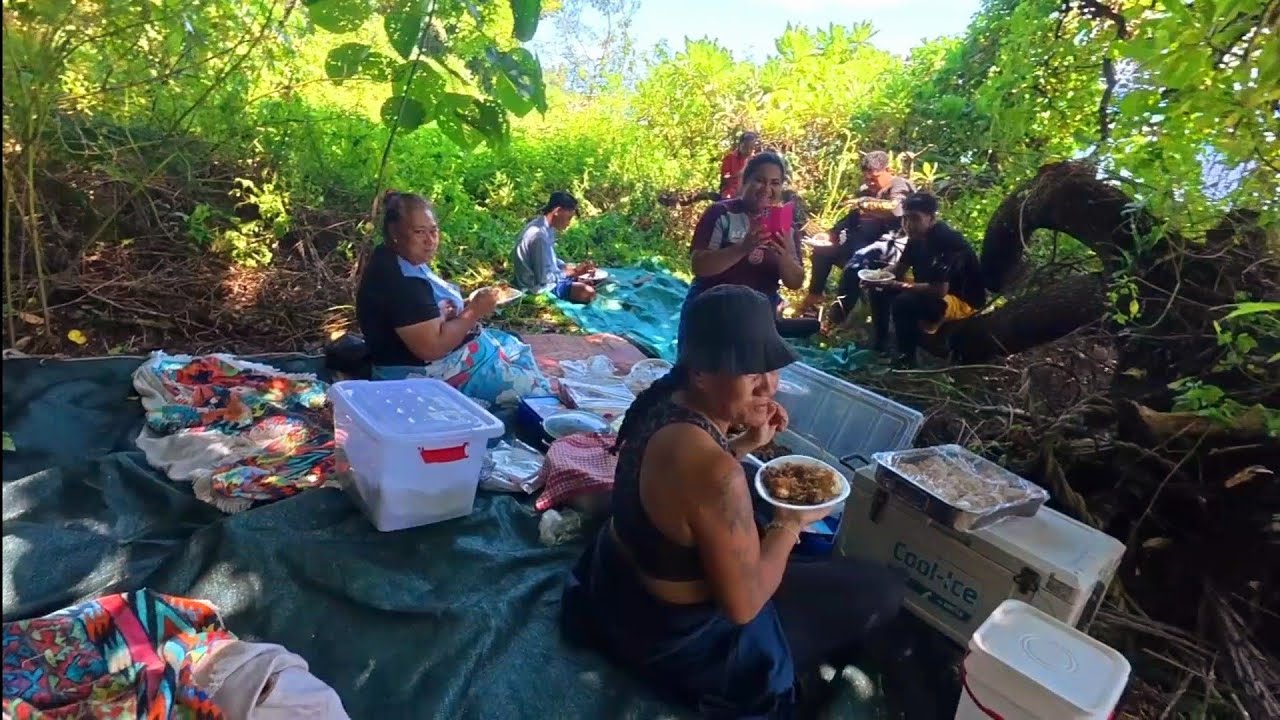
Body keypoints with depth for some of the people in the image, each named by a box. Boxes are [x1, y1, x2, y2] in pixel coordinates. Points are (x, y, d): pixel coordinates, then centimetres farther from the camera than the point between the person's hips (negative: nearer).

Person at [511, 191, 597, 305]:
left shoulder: (546, 228, 3)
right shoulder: (539, 234, -27)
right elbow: (544, 278, -25)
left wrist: (575, 268, 2)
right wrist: (574, 272, -15)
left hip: (547, 278, 10)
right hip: (539, 287, -10)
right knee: (588, 292, -21)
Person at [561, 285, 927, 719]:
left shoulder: (664, 401, -10)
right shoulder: (717, 475, -37)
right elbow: (743, 605, -25)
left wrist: (748, 443, -3)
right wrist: (791, 522, -12)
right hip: (677, 634, -8)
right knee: (882, 592, 4)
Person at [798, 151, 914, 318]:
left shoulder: (899, 186, -6)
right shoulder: (865, 190, 17)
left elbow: (895, 208, -28)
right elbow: (851, 219, 22)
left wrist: (864, 203, -22)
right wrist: (830, 234, 7)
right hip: (859, 243, 9)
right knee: (822, 250, 5)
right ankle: (814, 298, 9)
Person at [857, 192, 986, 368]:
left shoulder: (947, 242, -29)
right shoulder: (918, 236, -3)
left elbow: (940, 290, -36)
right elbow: (898, 270, 4)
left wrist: (895, 285, -33)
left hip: (962, 301, -9)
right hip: (932, 290, 9)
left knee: (903, 302, -33)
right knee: (879, 289, 3)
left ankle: (906, 360, -17)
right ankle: (880, 344, 12)